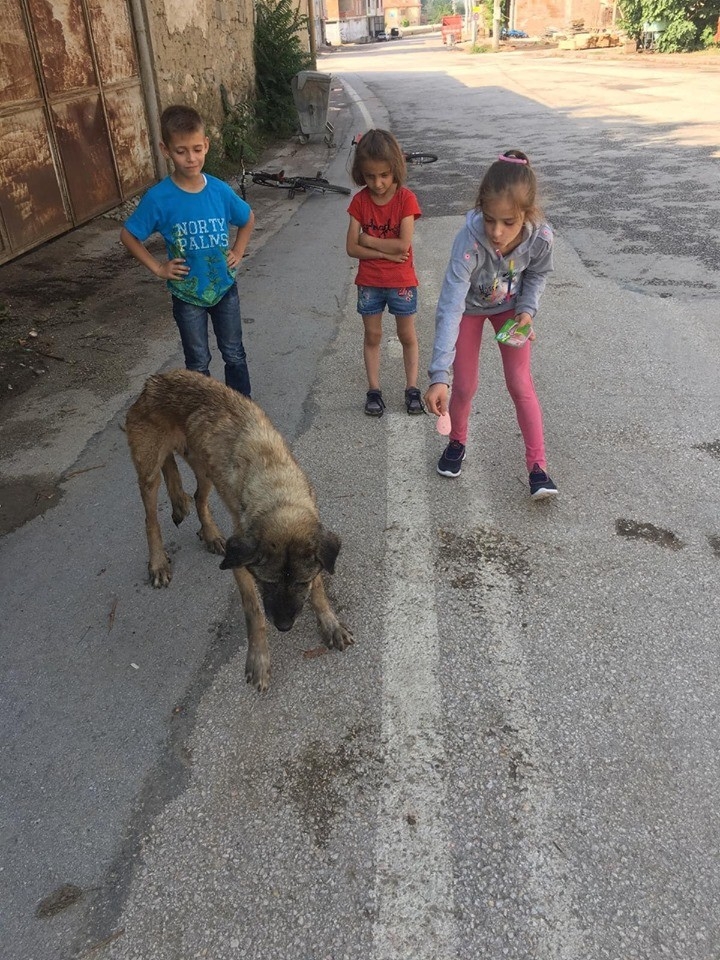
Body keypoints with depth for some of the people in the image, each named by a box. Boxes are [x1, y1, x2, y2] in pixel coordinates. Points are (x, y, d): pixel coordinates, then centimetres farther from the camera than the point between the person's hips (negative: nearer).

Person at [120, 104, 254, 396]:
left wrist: (237, 252, 2)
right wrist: (158, 268, -9)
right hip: (187, 294, -2)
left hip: (225, 287, 2)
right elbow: (128, 236, -5)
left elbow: (248, 219, 10)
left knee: (234, 355, 15)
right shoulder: (158, 198, -17)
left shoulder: (220, 190, -10)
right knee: (198, 363, 11)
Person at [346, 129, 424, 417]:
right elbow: (352, 248, -10)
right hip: (369, 282, 2)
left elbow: (403, 245, -22)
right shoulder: (360, 201, -5)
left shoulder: (406, 198, -12)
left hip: (401, 282, -2)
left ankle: (412, 388, 24)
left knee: (407, 336, 10)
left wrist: (368, 239, -15)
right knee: (372, 336, 12)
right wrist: (386, 252, -18)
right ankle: (373, 390, 23)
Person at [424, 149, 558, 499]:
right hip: (470, 306, -1)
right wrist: (438, 376, -51)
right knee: (464, 384, 4)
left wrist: (527, 310, -22)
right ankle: (457, 442, 34)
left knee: (520, 384, 0)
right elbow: (450, 308, -45)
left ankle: (538, 466, 8)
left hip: (510, 306, 1)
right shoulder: (469, 241, -41)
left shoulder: (540, 238, -32)